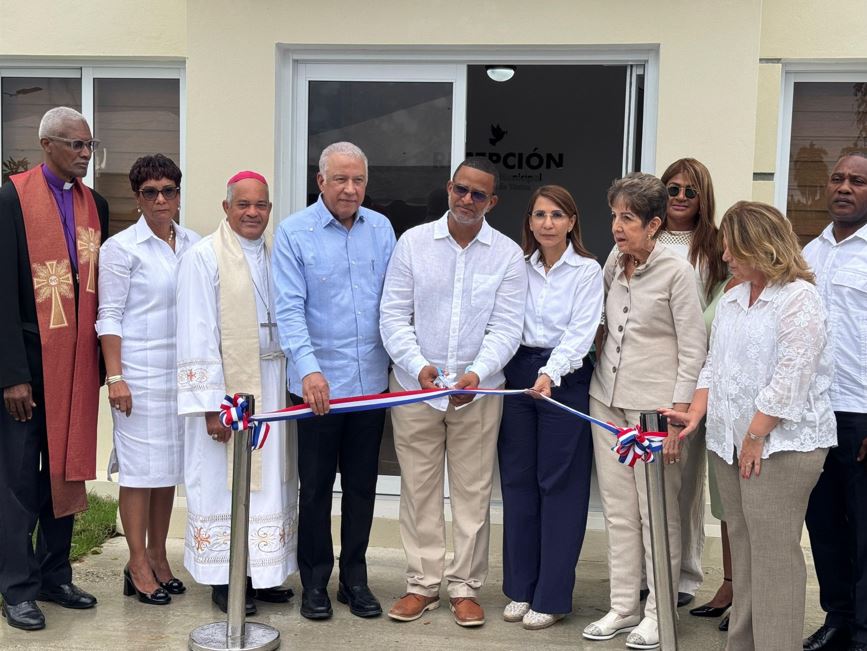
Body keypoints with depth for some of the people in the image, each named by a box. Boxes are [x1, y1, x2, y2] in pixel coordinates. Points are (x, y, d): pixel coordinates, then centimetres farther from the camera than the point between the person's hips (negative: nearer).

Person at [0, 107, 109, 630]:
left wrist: (101, 359, 4)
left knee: (66, 468, 13)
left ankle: (55, 576, 26)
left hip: (78, 361, 5)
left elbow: (100, 286, 9)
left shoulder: (96, 205, 8)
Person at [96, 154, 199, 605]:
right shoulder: (121, 247, -4)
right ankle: (138, 565, 11)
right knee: (140, 468, 0)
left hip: (182, 372, 5)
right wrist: (115, 376, -12)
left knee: (170, 467, 11)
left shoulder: (193, 245, 9)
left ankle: (158, 558, 23)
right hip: (140, 372, -5)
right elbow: (109, 317, -6)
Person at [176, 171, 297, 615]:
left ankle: (262, 572, 23)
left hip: (271, 386, 6)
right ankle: (223, 579, 15)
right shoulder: (203, 257, -8)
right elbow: (197, 336, -12)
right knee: (224, 481, 2)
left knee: (269, 479, 10)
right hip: (226, 387, -5)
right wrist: (212, 405, -16)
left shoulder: (275, 256, 9)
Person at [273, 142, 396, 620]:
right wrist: (309, 369, -26)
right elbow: (289, 309, -13)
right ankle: (314, 582, 23)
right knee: (316, 486, 7)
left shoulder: (380, 229, 5)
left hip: (371, 380, 4)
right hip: (317, 383, -3)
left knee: (362, 485, 13)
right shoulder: (294, 232, -6)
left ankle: (354, 579, 27)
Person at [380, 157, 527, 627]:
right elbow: (394, 316, -2)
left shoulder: (508, 254, 0)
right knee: (418, 488, 8)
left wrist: (476, 373, -22)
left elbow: (505, 328, -5)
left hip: (478, 390, 0)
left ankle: (465, 587, 20)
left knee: (473, 491, 7)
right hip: (414, 385, 1)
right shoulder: (413, 242, 1)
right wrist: (419, 366, -17)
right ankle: (423, 583, 21)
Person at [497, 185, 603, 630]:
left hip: (565, 380, -4)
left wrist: (550, 373, -27)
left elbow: (580, 332, -13)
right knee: (517, 482, 8)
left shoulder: (587, 271, -3)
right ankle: (520, 588, 20)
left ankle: (552, 597, 11)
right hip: (518, 373, 4)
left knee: (560, 486, 1)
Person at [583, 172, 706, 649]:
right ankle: (622, 607, 21)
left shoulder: (676, 271, -10)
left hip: (654, 404, -6)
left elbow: (693, 349, -10)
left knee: (657, 513, 3)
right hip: (607, 400, 6)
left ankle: (657, 612, 16)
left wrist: (678, 415, -13)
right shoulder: (613, 263, 6)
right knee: (618, 511, 11)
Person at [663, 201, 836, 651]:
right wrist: (696, 413, 5)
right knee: (742, 545, 13)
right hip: (729, 442, 8)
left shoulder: (799, 300, -11)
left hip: (781, 444, -8)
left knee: (773, 550, -6)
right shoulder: (731, 300, 15)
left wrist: (757, 436, -16)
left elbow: (789, 379, -17)